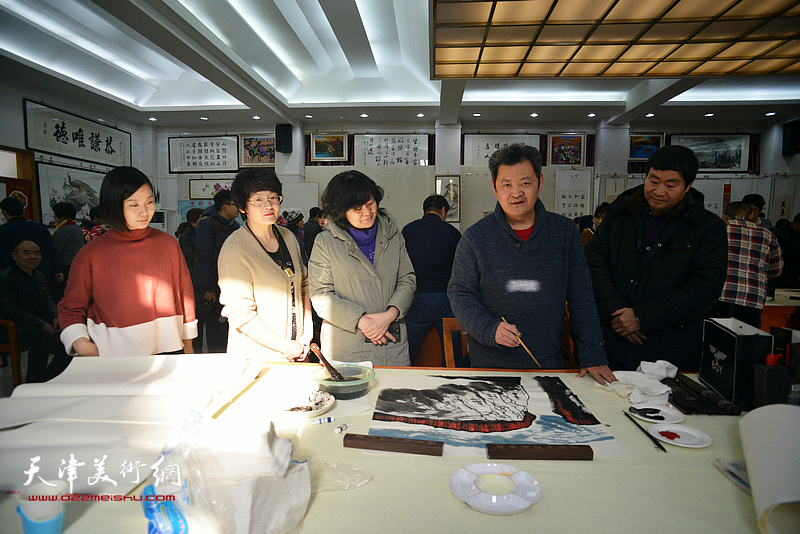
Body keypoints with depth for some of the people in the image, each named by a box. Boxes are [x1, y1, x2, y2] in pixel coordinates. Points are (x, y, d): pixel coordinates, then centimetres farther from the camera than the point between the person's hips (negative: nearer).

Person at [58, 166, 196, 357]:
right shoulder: (91, 255, -5)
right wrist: (81, 343, -13)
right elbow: (71, 309, 5)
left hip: (167, 350, 2)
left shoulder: (168, 244, 1)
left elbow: (184, 295, 8)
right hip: (114, 354, -1)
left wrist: (188, 346, 10)